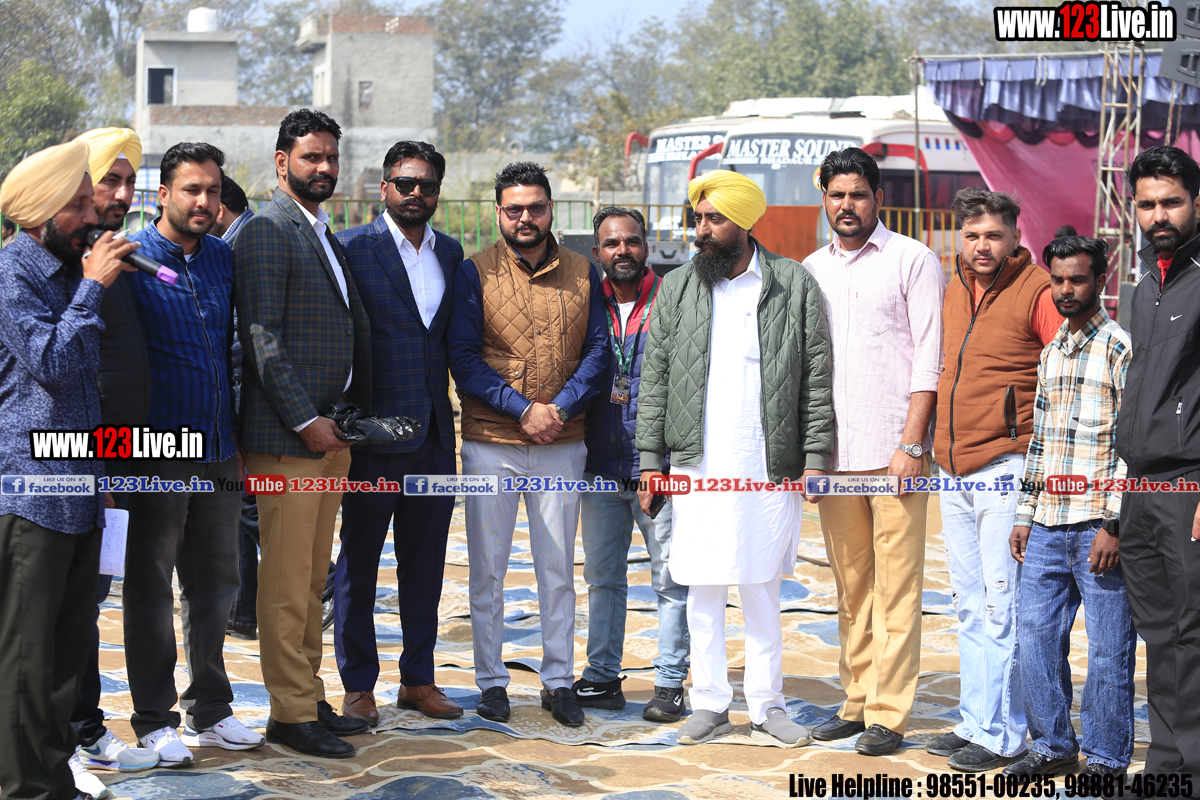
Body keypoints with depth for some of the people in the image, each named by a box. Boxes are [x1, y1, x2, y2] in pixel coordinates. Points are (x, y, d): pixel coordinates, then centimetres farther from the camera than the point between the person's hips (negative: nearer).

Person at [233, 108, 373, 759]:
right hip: (286, 436, -9)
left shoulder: (322, 234, 19)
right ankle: (291, 713, 4)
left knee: (312, 577, 13)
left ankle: (310, 698, 21)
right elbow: (262, 338, -16)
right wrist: (306, 419, -17)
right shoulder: (267, 233, -10)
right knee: (287, 579, -3)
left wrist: (351, 415, 15)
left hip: (328, 430, 9)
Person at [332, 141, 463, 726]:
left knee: (426, 562, 12)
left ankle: (418, 678, 22)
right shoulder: (352, 247, -6)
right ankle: (358, 686, 14)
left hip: (434, 434, 5)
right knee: (358, 562, 4)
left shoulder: (450, 253, 12)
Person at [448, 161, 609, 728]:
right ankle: (492, 682, 16)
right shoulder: (475, 273, -1)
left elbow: (598, 351, 3)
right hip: (490, 442, -2)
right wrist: (523, 410, -14)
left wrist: (561, 408, -12)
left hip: (562, 445, 2)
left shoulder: (582, 273, 6)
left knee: (558, 568, 8)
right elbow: (463, 358, -6)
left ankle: (559, 681, 18)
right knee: (487, 568, 5)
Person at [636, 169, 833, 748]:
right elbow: (655, 378, 8)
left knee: (761, 590, 5)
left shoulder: (795, 286, 2)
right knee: (701, 591, 6)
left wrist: (815, 456, -3)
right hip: (695, 465, 2)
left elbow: (816, 377, 3)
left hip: (769, 466, -1)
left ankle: (767, 707, 16)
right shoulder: (677, 288, 8)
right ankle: (709, 702, 18)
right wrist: (650, 460, 3)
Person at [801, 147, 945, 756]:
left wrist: (911, 444, -11)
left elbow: (929, 361, -4)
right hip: (833, 453, 5)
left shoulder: (914, 261, 1)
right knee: (850, 586, 10)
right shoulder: (809, 271, 15)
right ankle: (856, 701, 19)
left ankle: (889, 714, 1)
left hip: (894, 450, -5)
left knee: (895, 585, -3)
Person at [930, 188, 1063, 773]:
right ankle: (975, 723, 22)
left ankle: (1001, 735, 3)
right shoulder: (955, 291, 14)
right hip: (954, 469, 7)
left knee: (1001, 608, -5)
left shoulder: (1037, 291, -8)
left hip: (1006, 468, -7)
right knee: (970, 607, 13)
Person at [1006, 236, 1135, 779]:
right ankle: (1052, 745, 23)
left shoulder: (1121, 348, -5)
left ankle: (1107, 761, 13)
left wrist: (1113, 525, -15)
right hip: (1046, 525, 7)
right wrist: (1024, 515, 17)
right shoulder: (1049, 352, 16)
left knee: (1108, 648, 2)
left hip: (1098, 526, -7)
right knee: (1035, 635, 9)